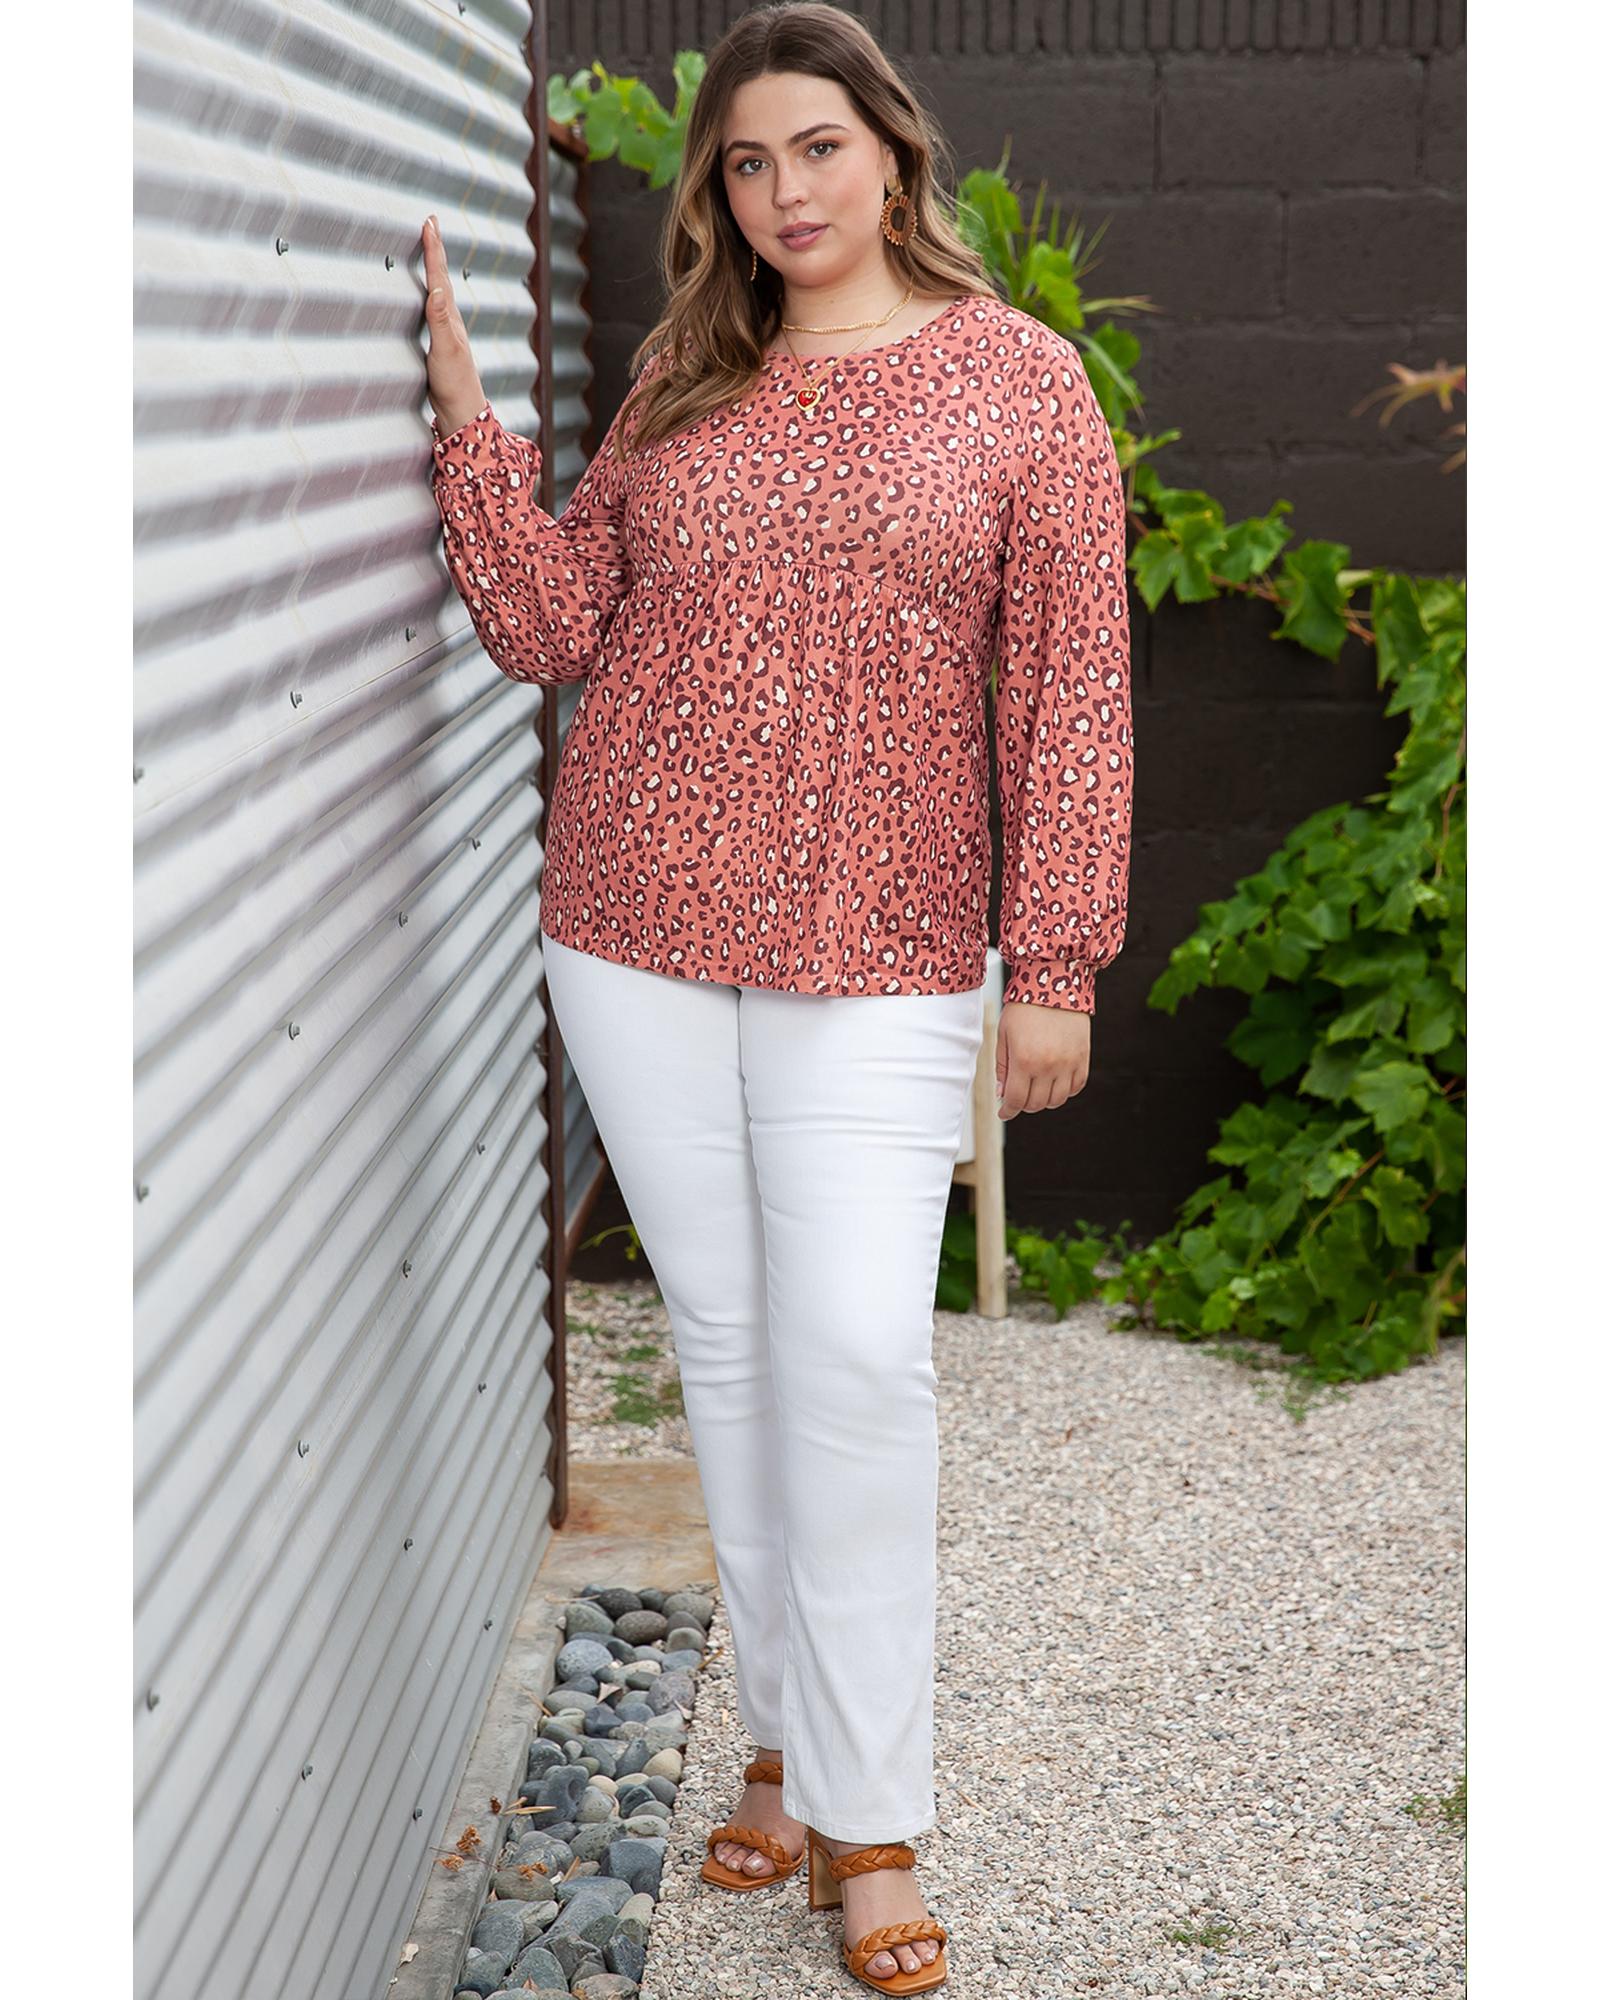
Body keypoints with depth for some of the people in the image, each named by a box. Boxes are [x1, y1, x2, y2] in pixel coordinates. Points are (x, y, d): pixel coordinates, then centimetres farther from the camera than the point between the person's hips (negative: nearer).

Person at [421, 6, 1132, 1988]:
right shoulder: (683, 380, 9)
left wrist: (1055, 963, -6)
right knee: (722, 1340, 9)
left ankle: (866, 1816, 5)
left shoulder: (1021, 380, 0)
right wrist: (466, 411, -2)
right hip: (636, 927, 3)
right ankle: (788, 1740, 24)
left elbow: (1070, 686, -2)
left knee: (859, 1357, -9)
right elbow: (551, 629, 6)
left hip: (877, 948, -3)